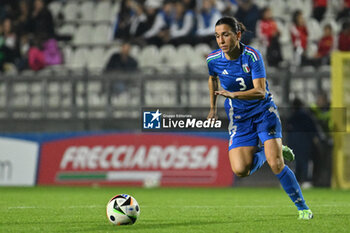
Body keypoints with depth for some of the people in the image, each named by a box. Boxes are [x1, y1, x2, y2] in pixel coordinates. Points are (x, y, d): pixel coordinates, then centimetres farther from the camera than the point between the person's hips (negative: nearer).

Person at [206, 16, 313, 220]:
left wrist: (233, 94, -40)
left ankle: (302, 207, 1)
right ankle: (265, 151, 17)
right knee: (240, 170, -15)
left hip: (264, 113, -3)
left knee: (276, 165, -18)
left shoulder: (252, 56, -19)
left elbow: (260, 92, -26)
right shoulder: (213, 60, -8)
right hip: (239, 119, 3)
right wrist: (213, 108, 24)